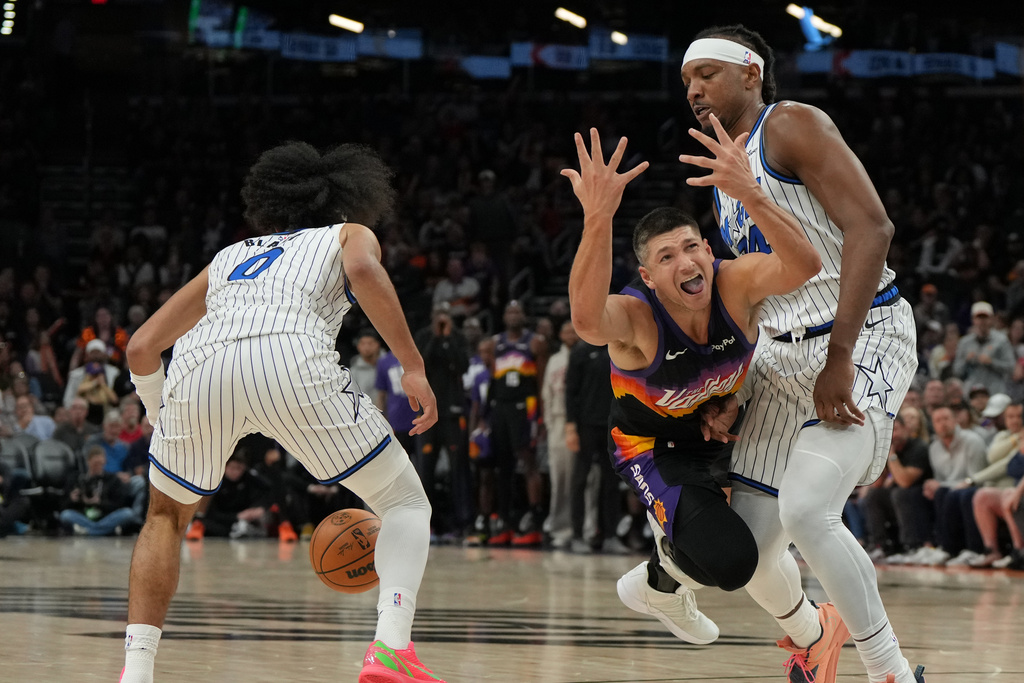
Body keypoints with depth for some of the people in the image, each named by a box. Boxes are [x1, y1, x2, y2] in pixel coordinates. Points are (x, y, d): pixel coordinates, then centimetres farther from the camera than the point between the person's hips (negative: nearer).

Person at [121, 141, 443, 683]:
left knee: (166, 515, 29)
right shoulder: (351, 234, 31)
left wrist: (166, 428, 45)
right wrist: (413, 367, 3)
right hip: (290, 355, -3)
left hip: (198, 359, 3)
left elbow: (142, 347, 33)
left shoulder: (230, 255, 39)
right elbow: (363, 270, 3)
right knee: (405, 501, 14)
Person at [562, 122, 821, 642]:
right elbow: (587, 321, -63)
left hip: (721, 425, 5)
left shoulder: (734, 284, -28)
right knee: (729, 561, -23)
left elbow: (802, 267, -49)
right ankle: (661, 581, 14)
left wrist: (751, 195, -67)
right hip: (651, 443, -5)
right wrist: (597, 219, -77)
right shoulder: (634, 316, -36)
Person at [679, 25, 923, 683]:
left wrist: (839, 358, -25)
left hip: (865, 335, -8)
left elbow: (870, 227, -21)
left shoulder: (793, 125, -9)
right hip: (786, 355, 8)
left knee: (807, 511, -28)